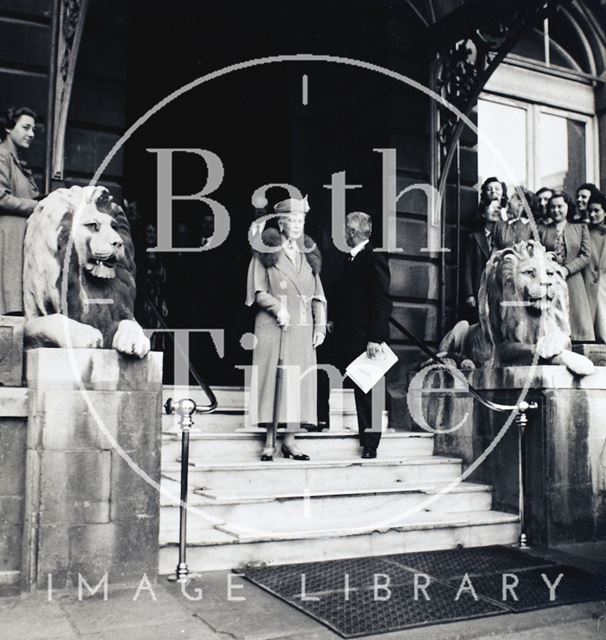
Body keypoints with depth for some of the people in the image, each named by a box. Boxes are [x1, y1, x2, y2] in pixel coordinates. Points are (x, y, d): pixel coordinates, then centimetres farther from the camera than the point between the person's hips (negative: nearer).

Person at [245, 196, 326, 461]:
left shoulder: (308, 255, 15)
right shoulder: (265, 253, 2)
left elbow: (318, 295, 14)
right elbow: (258, 291, -2)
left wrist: (320, 326, 4)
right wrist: (278, 308, -17)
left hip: (303, 329, 4)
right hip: (272, 328, -4)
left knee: (298, 382, 1)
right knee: (272, 378, -3)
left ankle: (289, 440, 7)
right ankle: (269, 441, 3)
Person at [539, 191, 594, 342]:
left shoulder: (581, 228, 12)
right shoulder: (541, 230, 12)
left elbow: (586, 256, 2)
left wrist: (566, 269, -11)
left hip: (572, 283, 1)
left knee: (576, 324, -2)